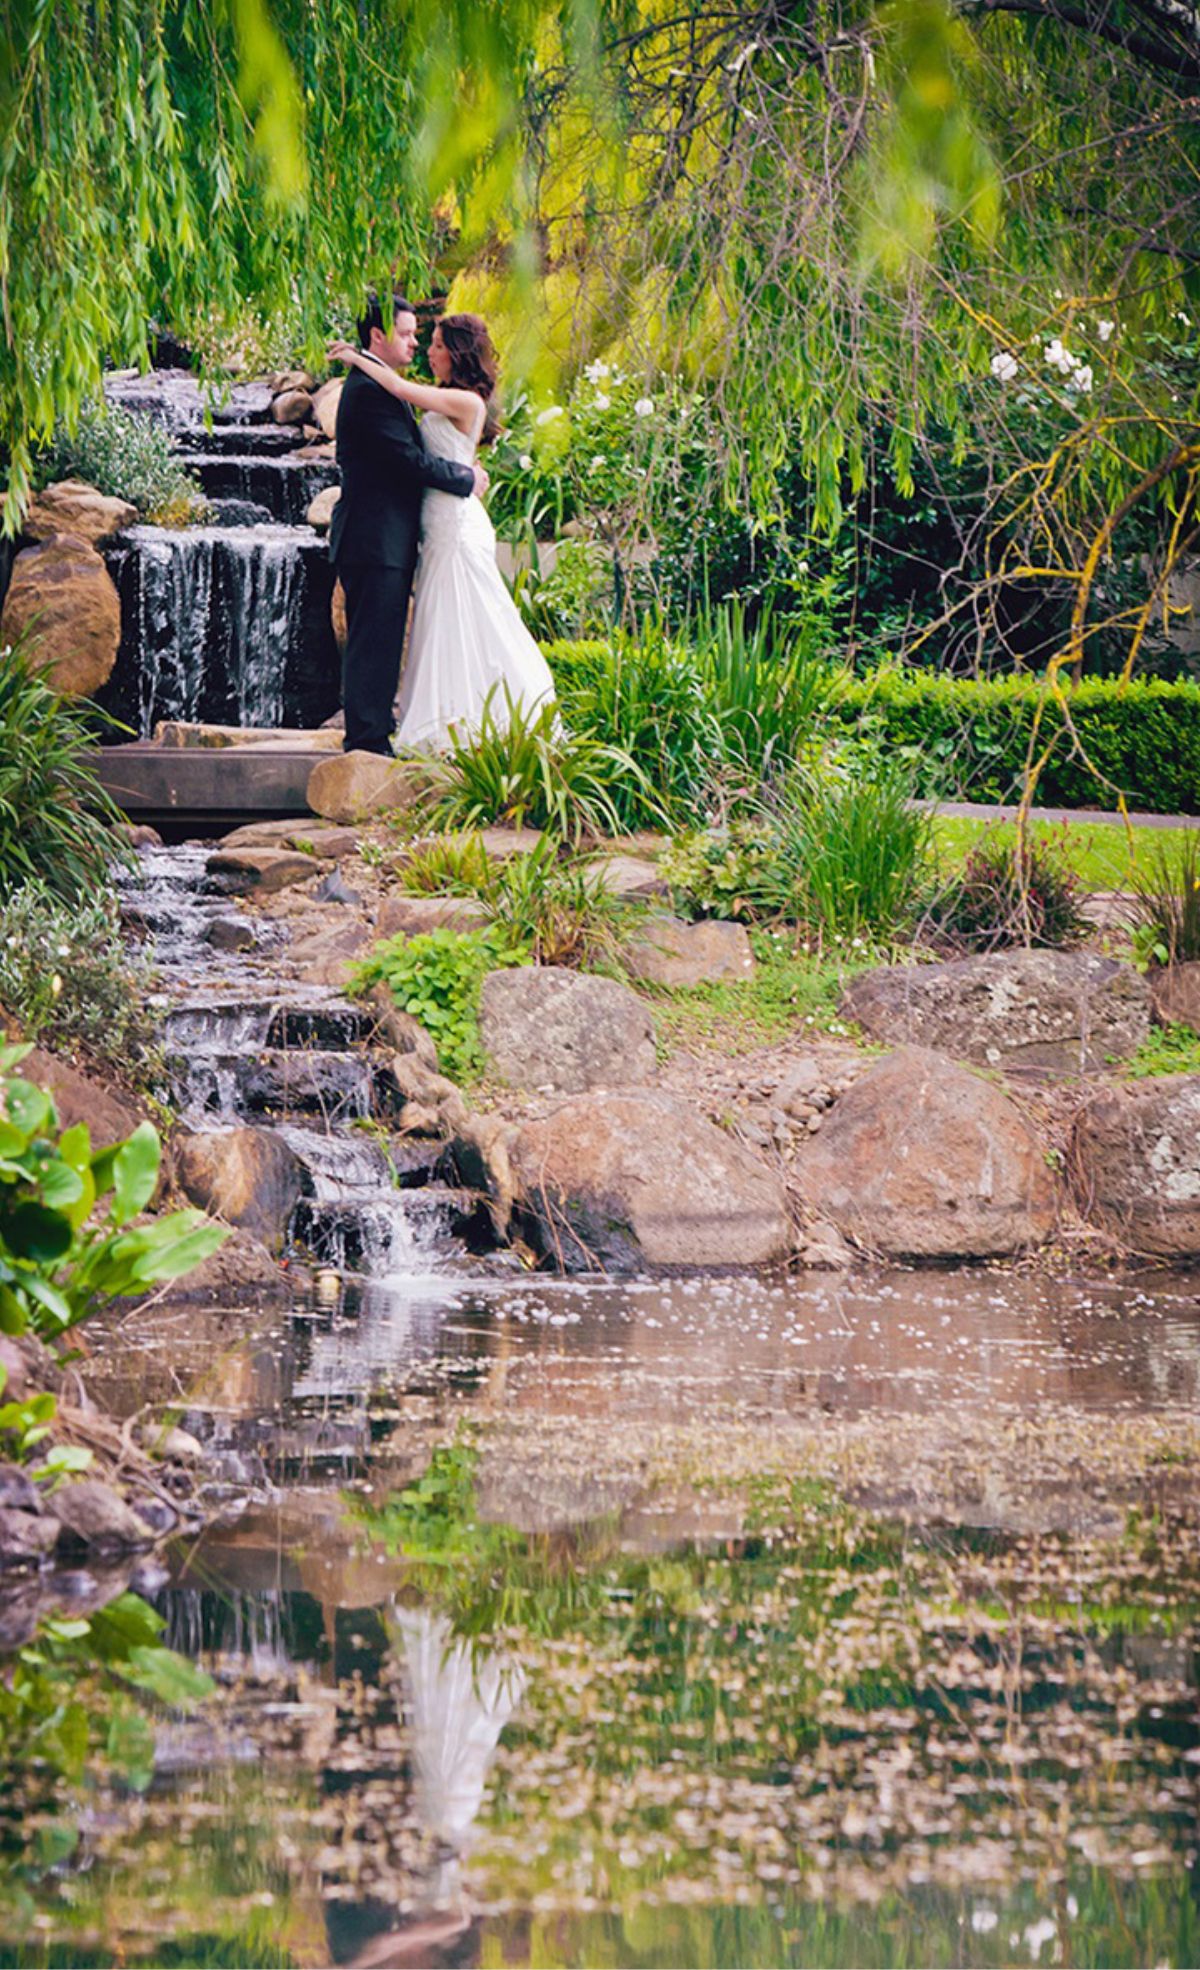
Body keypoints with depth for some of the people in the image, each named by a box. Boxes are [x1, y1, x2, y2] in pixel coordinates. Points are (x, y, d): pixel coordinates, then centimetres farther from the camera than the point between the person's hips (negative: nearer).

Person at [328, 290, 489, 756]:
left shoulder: (380, 387, 20)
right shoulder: (368, 390, -15)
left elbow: (409, 456, 21)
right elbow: (410, 459, -19)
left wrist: (460, 471, 6)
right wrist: (466, 478, -7)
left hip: (387, 539, 11)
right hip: (375, 541, -11)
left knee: (379, 644, 12)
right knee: (373, 643, -9)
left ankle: (373, 737, 17)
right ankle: (367, 740, -9)